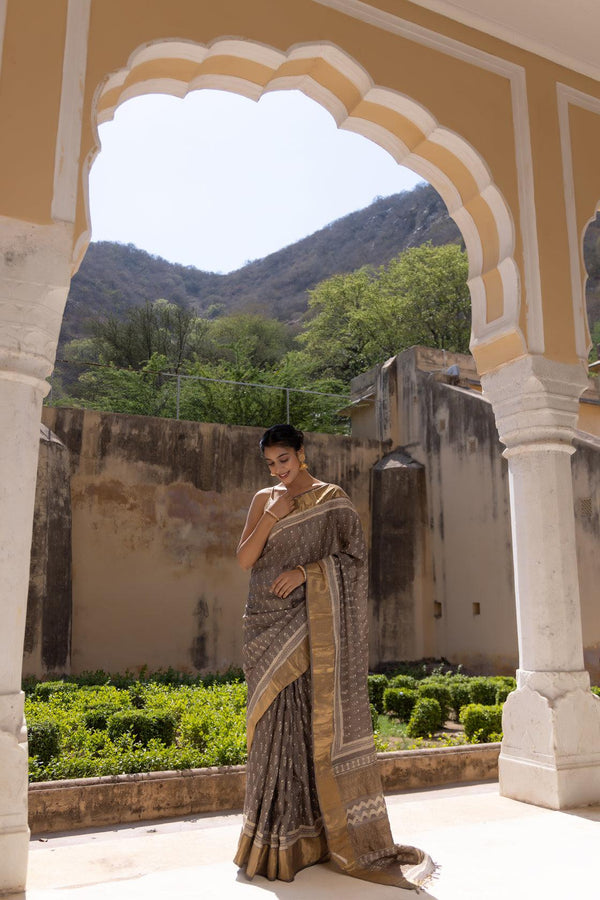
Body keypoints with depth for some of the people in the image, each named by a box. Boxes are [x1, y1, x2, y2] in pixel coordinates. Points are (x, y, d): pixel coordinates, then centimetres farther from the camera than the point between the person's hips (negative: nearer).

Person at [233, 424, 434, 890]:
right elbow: (244, 559, 3)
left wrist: (306, 571, -15)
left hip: (313, 623, -3)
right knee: (277, 723, 3)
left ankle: (352, 838, 9)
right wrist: (271, 517, -10)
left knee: (323, 717, -2)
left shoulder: (334, 500, 2)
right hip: (269, 625, 3)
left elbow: (356, 558, -3)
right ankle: (283, 838, 13)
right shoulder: (264, 499, 11)